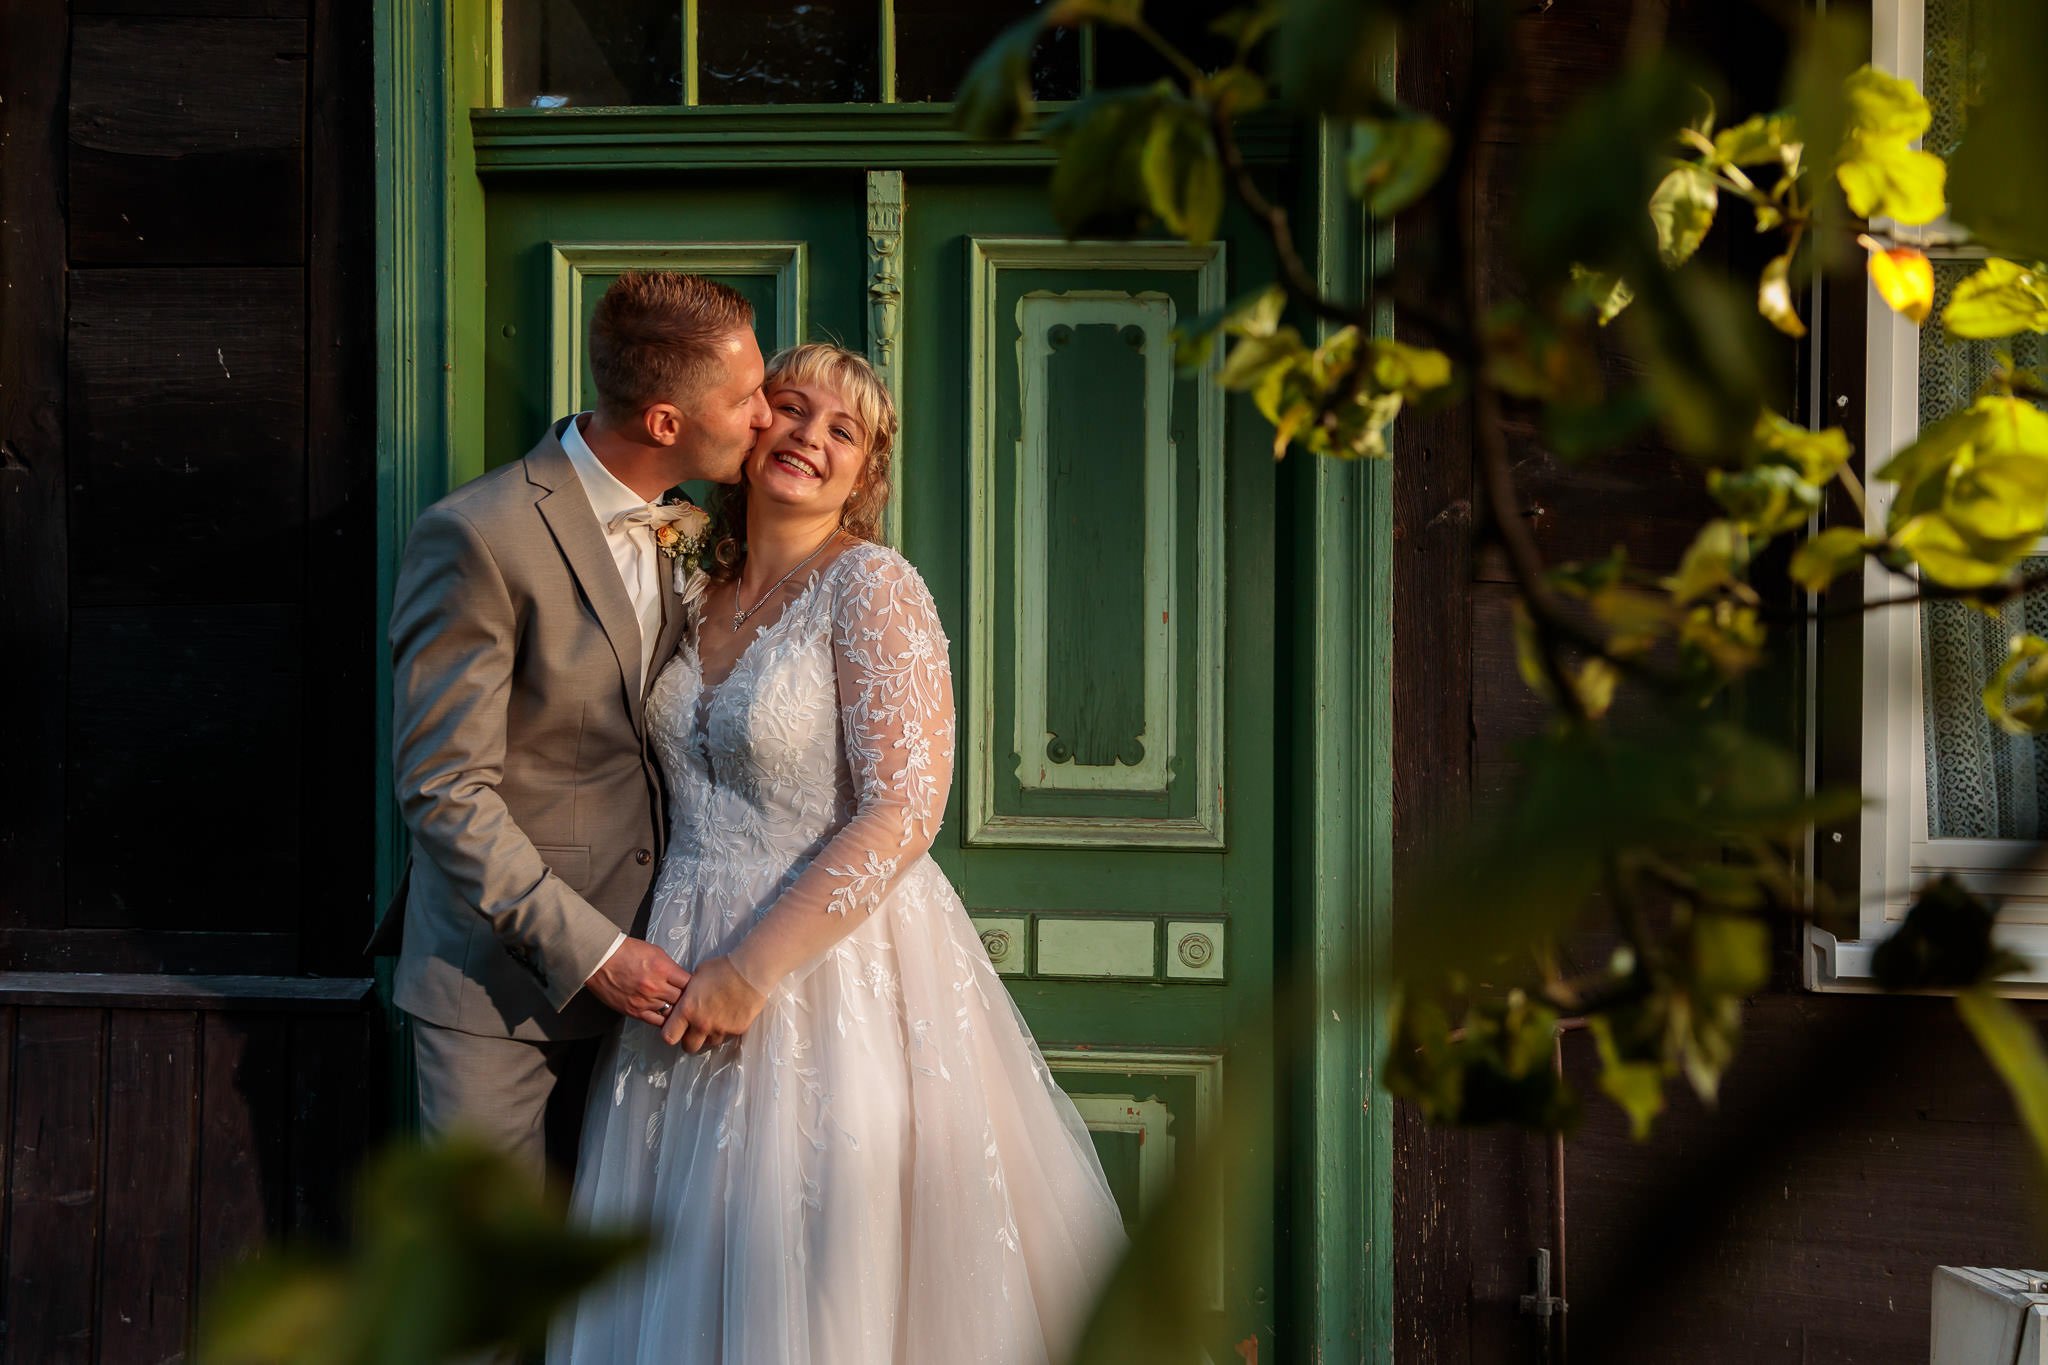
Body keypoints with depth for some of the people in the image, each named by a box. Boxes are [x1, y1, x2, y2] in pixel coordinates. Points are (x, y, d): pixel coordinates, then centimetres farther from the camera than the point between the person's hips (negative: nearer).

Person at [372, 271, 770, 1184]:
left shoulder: (686, 533, 5)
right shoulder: (477, 537, -18)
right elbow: (443, 789, -19)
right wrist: (588, 950, -19)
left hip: (636, 960, 6)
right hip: (502, 970, -6)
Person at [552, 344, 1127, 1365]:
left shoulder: (871, 586, -11)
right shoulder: (698, 592, 9)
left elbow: (902, 812, -19)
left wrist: (753, 970, -18)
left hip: (836, 965, -6)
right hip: (689, 961, 6)